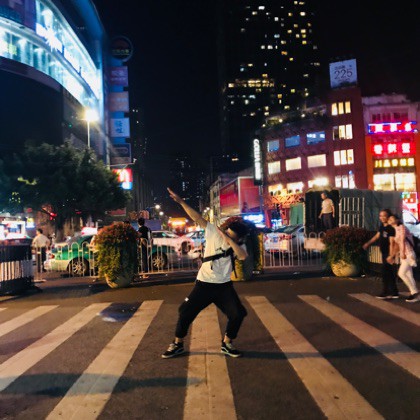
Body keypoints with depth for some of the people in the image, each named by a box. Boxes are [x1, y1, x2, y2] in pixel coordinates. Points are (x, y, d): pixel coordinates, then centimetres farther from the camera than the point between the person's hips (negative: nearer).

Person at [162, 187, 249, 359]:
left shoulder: (239, 245, -5)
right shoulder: (214, 232, -10)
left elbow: (243, 256, -27)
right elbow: (198, 218, -17)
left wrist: (229, 240, -31)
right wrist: (181, 201, -24)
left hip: (224, 285, 2)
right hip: (204, 283, -2)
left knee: (238, 313, -3)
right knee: (186, 311, 1)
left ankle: (226, 344, 19)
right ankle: (177, 344, 21)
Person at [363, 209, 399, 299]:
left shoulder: (391, 228, -17)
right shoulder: (382, 226, 10)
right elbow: (377, 236, 23)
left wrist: (391, 255, -24)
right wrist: (368, 243, 22)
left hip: (389, 253, -9)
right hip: (384, 253, 9)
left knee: (385, 272, -4)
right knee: (389, 272, 13)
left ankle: (385, 293, 5)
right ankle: (394, 293, 21)